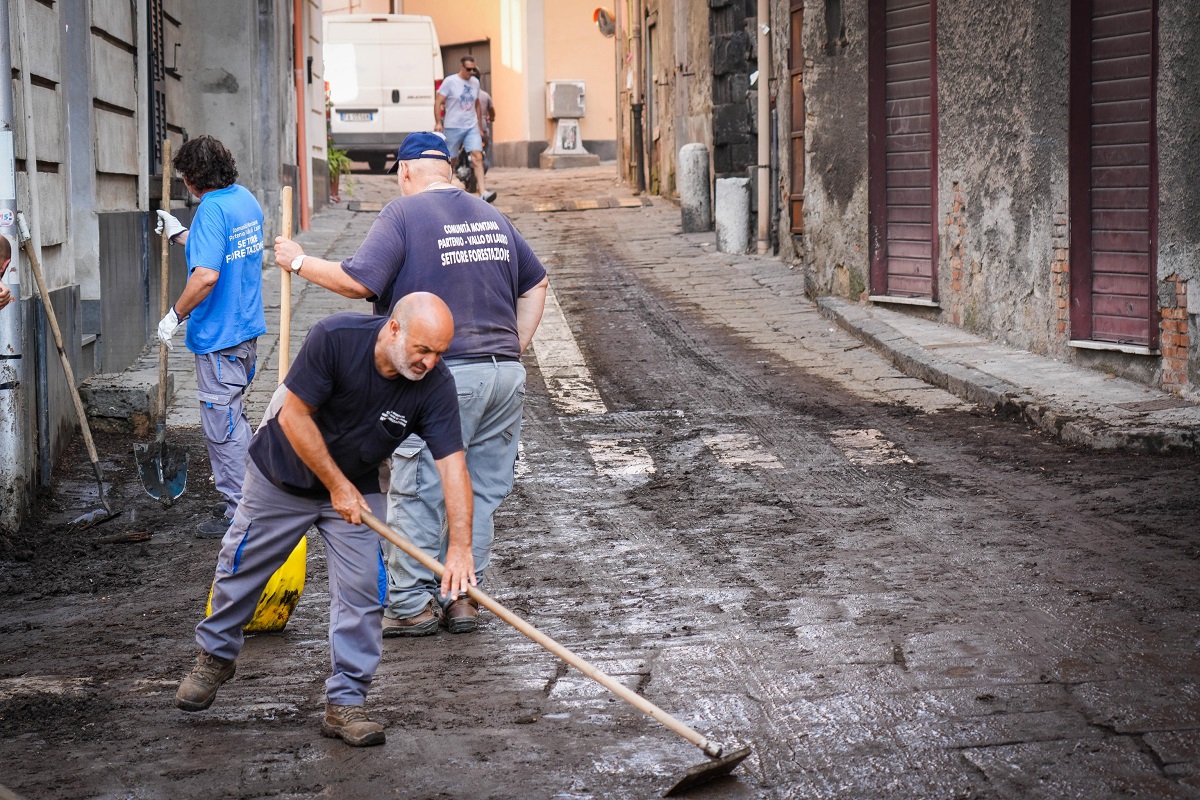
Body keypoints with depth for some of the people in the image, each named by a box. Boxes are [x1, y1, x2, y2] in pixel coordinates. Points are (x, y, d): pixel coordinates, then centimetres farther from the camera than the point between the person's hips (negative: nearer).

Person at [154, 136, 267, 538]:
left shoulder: (211, 209, -20)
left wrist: (175, 315, -17)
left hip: (219, 336, -9)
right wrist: (180, 235, 27)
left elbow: (206, 275, -29)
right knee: (232, 417, 21)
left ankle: (239, 514, 5)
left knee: (222, 423, -1)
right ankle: (243, 495, 28)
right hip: (246, 327, 9)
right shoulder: (246, 199, 9)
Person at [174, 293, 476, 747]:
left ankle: (345, 703, 4)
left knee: (363, 589, -8)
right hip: (283, 474, -1)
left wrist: (460, 547, -37)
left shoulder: (435, 385, -25)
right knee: (241, 567, 13)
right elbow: (294, 416, -25)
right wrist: (337, 486, -21)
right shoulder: (336, 338, -33)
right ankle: (215, 656, 39)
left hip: (359, 487, 2)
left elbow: (453, 465, -27)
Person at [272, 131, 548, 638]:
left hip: (442, 377, -6)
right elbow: (536, 284, 23)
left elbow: (357, 281, -15)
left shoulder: (403, 213, -6)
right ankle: (463, 597, 17)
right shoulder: (492, 217, 16)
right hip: (504, 376, 6)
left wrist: (299, 263, -1)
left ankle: (412, 605, 6)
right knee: (481, 492, 12)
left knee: (417, 494, 2)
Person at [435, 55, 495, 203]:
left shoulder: (475, 82, 11)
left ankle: (482, 192, -21)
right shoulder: (450, 81, -5)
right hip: (453, 127, -4)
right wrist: (438, 122, -19)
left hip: (471, 127, 4)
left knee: (478, 157, -13)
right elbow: (438, 102, -7)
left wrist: (480, 127, 21)